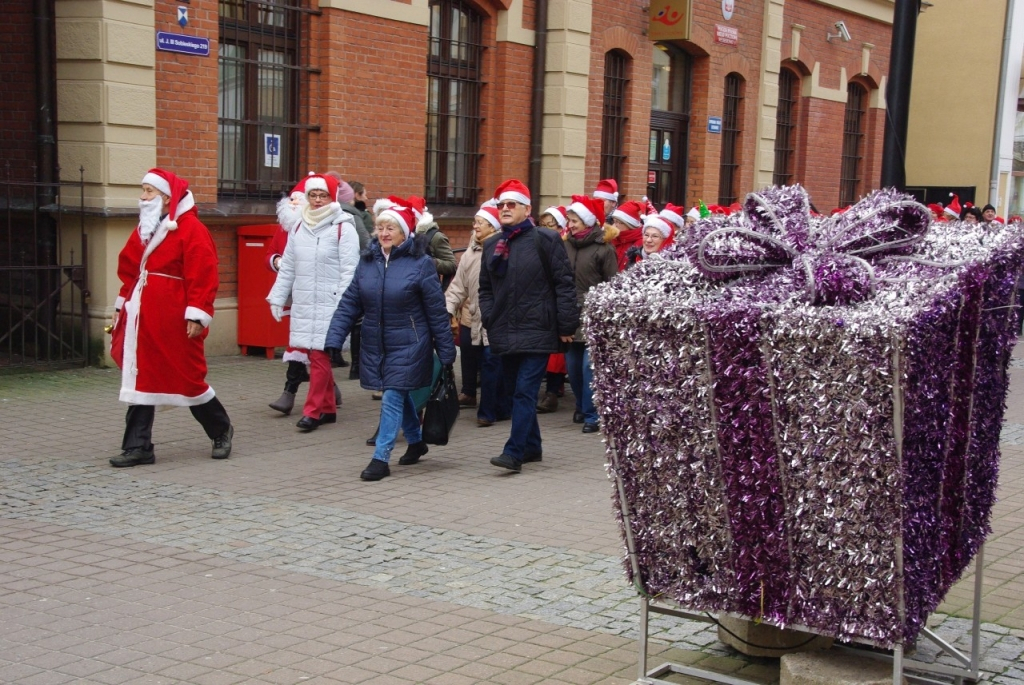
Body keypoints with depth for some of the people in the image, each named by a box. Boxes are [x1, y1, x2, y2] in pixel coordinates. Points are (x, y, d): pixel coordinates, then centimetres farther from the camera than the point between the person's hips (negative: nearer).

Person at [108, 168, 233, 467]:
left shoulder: (191, 229, -10)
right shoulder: (145, 228, 15)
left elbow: (202, 276, -15)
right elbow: (129, 271, 21)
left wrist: (196, 316, -19)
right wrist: (122, 307, 16)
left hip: (173, 321, -7)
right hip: (142, 318, 7)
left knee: (188, 378, 2)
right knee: (140, 380, 5)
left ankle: (221, 431, 24)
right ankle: (137, 446, 9)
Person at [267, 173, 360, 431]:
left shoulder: (344, 228, -6)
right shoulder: (299, 228, 14)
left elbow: (349, 271, -10)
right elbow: (288, 267, 18)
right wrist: (278, 298, 15)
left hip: (329, 305, -6)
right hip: (303, 304, 6)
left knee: (320, 357, -8)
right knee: (317, 358, 9)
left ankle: (313, 411, -3)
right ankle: (328, 408, 19)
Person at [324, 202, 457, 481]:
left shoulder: (420, 263, -11)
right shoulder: (367, 261, 2)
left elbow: (437, 312, -9)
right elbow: (349, 304, 2)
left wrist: (446, 353, -7)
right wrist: (334, 340, -7)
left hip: (408, 346, -5)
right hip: (376, 346, 5)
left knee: (392, 398, -8)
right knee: (400, 395, 18)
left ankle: (381, 458, -1)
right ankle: (416, 441, 39)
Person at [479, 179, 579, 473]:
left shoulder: (546, 239, -5)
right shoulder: (492, 245, 13)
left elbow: (564, 284, -7)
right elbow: (485, 288, 18)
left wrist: (566, 326, -10)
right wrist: (489, 320, 4)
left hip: (537, 332, -6)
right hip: (505, 334, 6)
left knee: (525, 391, -10)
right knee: (516, 391, 12)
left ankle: (514, 452, -11)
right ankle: (532, 447, 24)